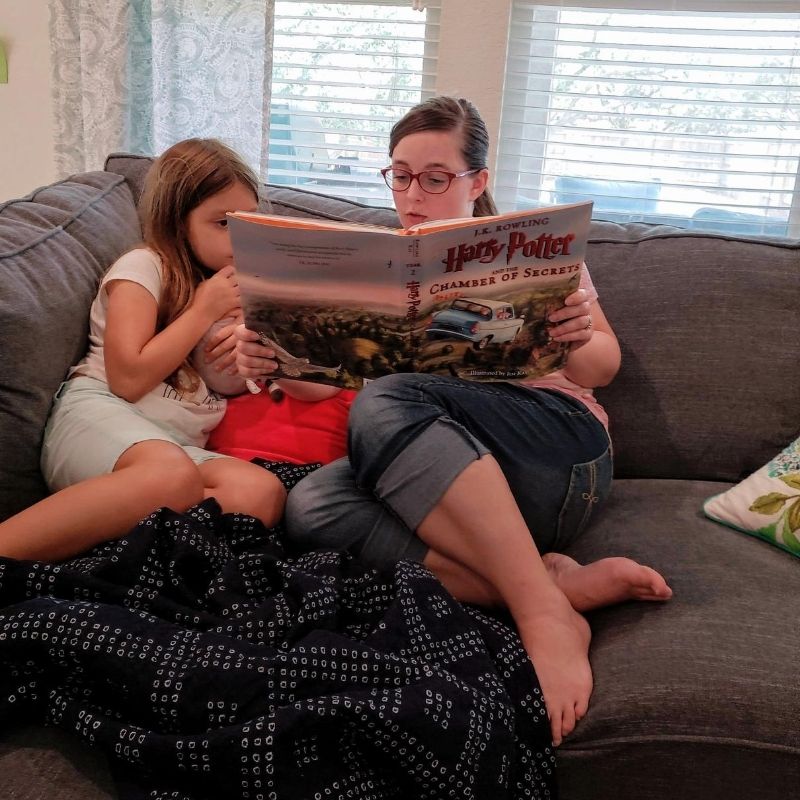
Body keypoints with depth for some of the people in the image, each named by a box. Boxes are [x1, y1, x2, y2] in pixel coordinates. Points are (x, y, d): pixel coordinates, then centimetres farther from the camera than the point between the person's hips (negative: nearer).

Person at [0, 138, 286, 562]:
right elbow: (128, 378, -11)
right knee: (173, 476, -42)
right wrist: (205, 310, -5)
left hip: (182, 445, 6)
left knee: (263, 493, -30)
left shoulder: (229, 282, 23)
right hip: (98, 416, -5)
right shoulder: (143, 265, 2)